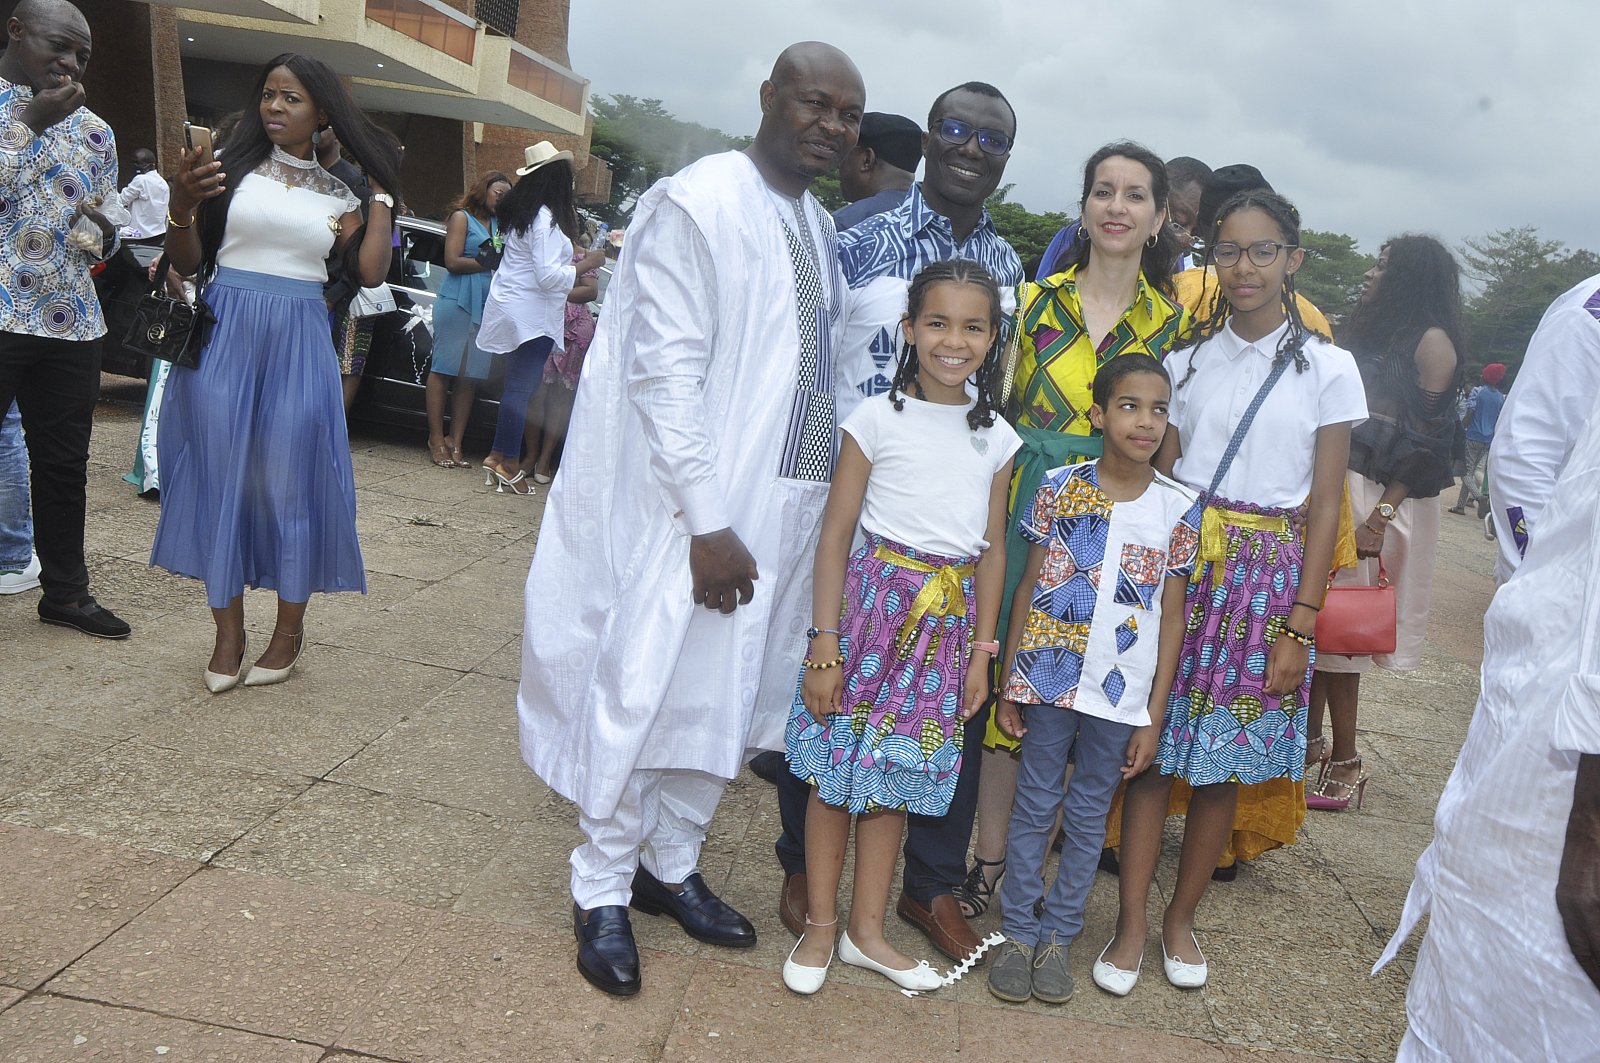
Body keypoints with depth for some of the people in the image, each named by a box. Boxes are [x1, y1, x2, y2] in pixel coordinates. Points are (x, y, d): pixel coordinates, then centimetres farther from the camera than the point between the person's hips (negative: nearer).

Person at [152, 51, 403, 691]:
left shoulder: (338, 195, 9)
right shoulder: (233, 168, 3)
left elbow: (371, 272, -3)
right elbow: (186, 265, 3)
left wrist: (382, 195, 3)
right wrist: (182, 206, -15)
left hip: (299, 346, 0)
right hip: (225, 335, 0)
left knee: (290, 482, 2)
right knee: (221, 478, 3)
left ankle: (289, 629, 16)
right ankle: (228, 634, 14)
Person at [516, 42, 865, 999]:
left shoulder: (821, 229, 13)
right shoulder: (699, 203, -10)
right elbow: (666, 371, -17)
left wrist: (817, 503, 11)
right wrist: (706, 523, -20)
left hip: (783, 512, 8)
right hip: (696, 510, -7)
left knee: (731, 695, 14)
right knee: (643, 692, 2)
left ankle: (671, 864, 32)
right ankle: (604, 891, 20)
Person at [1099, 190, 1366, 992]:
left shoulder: (1327, 370, 1)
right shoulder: (1188, 360, 7)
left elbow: (1324, 509, 0)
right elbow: (1158, 478, 6)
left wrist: (1300, 627, -5)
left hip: (1266, 579, -1)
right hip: (1178, 565, 1)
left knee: (1223, 763, 6)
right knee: (1151, 749, 0)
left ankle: (1180, 919, 24)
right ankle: (1130, 923, 13)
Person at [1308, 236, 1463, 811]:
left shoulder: (1432, 341, -5)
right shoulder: (1371, 331, 18)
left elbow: (1426, 441, -12)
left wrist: (1381, 516, -19)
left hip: (1381, 499, -7)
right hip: (1332, 489, 7)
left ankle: (1344, 760, 5)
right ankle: (1310, 740, 16)